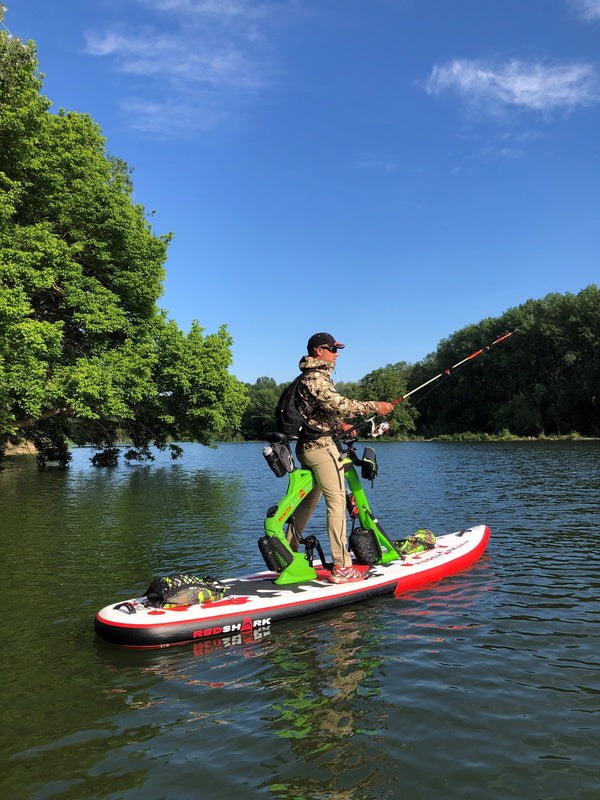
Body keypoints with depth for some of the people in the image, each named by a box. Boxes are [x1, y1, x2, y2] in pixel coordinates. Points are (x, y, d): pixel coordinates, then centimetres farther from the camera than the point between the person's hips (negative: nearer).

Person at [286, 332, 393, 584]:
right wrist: (373, 407, -19)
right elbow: (337, 403, -24)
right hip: (321, 446, -11)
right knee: (337, 502, -9)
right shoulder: (316, 378, -13)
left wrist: (339, 425, 15)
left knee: (308, 501, 17)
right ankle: (341, 567, -9)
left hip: (306, 447, 11)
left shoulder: (309, 377, 20)